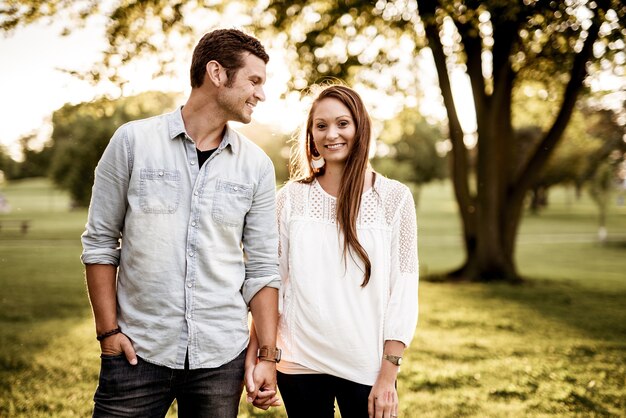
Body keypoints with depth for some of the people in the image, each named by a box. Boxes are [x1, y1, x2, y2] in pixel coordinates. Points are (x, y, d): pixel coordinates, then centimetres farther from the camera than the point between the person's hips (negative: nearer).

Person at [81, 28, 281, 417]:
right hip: (138, 350, -1)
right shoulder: (133, 141, -2)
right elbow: (100, 240, 1)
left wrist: (267, 356, 0)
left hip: (222, 356, 2)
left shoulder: (257, 165, 3)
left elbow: (262, 267, 5)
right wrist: (108, 331, -4)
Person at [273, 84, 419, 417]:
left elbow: (403, 290, -4)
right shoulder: (291, 197, 0)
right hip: (300, 364, 1)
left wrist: (388, 376, -8)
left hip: (366, 367, -1)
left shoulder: (394, 197, -3)